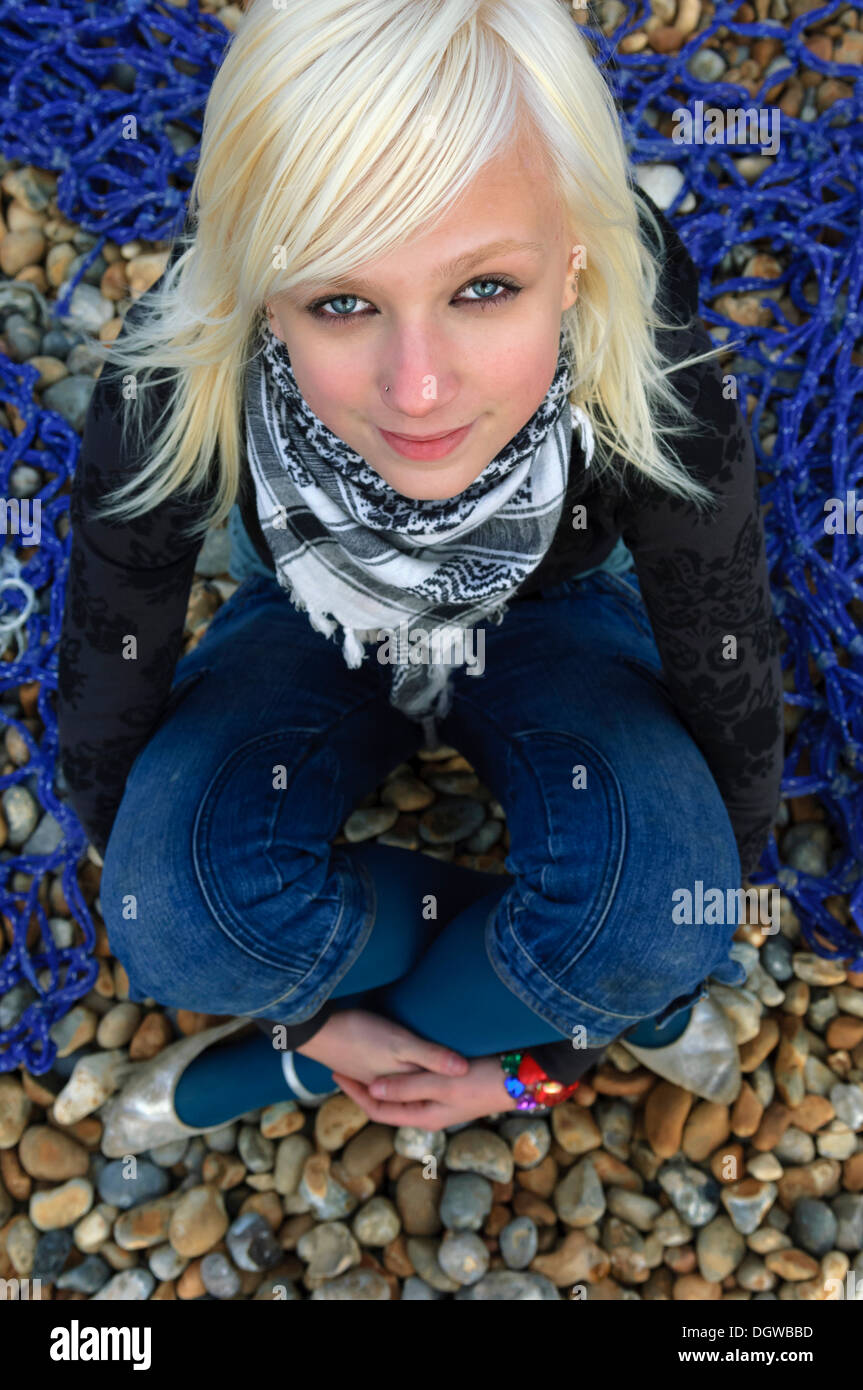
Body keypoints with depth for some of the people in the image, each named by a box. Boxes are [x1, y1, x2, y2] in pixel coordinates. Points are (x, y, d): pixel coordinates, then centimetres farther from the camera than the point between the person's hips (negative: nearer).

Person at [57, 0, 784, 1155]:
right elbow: (105, 736, -19)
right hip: (311, 634, 1)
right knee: (177, 907, -29)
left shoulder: (661, 401, -34)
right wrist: (309, 1003, -13)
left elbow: (737, 747, -20)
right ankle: (627, 995, -6)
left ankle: (262, 1078, -5)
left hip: (548, 629, 0)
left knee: (658, 903, -31)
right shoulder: (167, 402, -33)